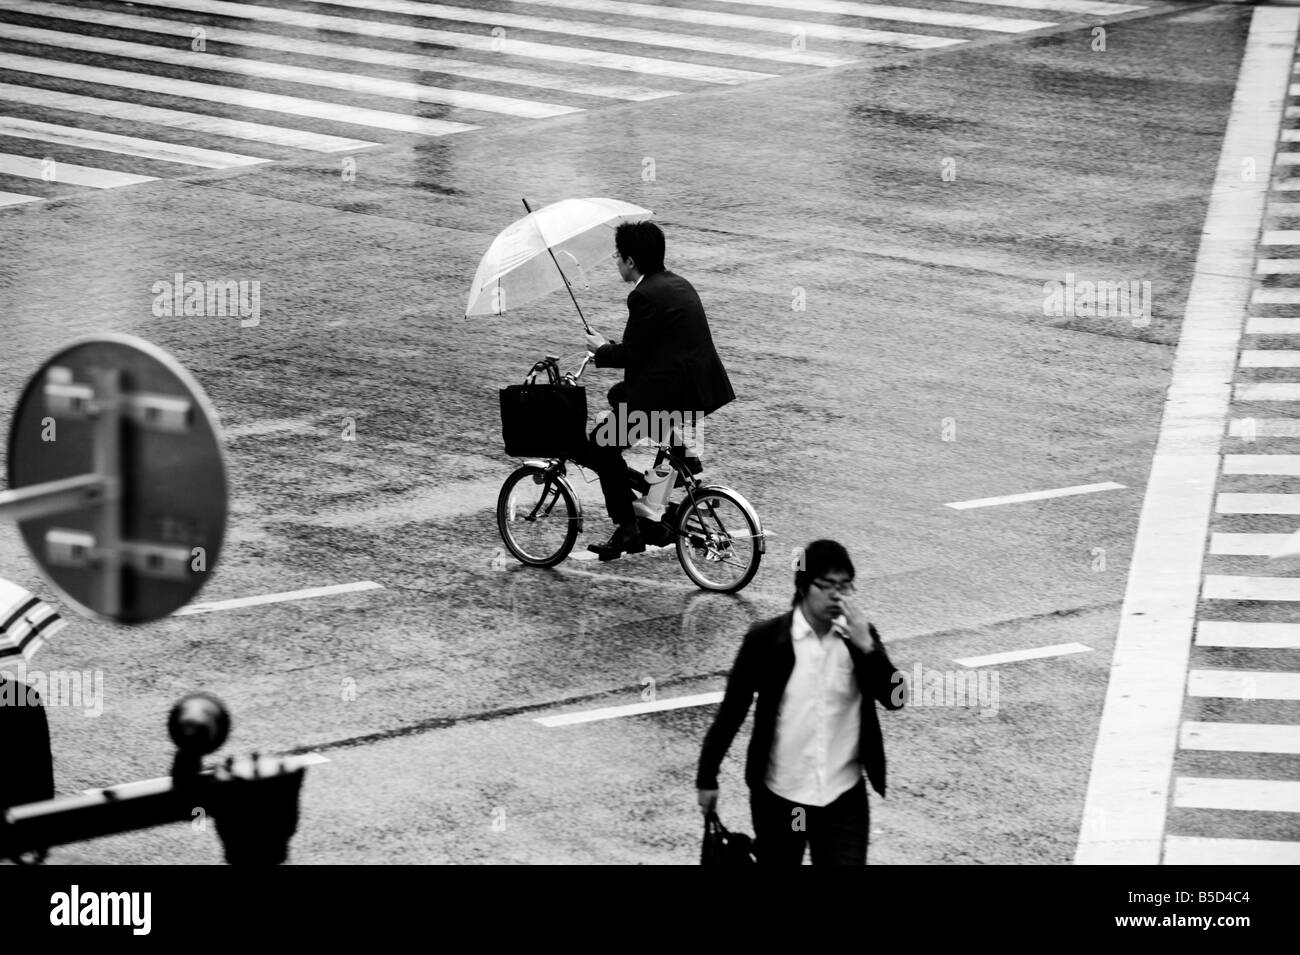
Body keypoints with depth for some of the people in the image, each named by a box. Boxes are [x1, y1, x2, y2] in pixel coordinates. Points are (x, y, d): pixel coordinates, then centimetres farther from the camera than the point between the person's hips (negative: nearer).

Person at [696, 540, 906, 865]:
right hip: (779, 798, -1)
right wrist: (707, 777, 1)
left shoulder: (859, 637, 0)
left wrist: (866, 646, -22)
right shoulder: (766, 639, -8)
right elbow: (732, 709, -2)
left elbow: (895, 699, -9)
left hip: (844, 799, 1)